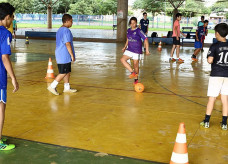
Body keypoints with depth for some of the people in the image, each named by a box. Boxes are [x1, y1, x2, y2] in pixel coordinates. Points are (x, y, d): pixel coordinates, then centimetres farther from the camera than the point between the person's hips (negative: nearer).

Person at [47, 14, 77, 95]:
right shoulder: (66, 30, -17)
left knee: (67, 71, 15)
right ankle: (52, 86, 0)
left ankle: (67, 87, 22)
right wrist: (72, 55, -16)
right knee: (63, 73, -4)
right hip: (65, 56, -10)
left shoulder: (59, 30, 15)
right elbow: (68, 44, -21)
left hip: (60, 55, 10)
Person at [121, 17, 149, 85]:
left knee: (135, 65, 4)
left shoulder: (139, 31, -13)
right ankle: (132, 72, -6)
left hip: (137, 50, -5)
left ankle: (136, 78, 22)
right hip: (129, 49, 5)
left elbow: (146, 39, -14)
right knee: (122, 59, -13)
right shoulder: (129, 30, 5)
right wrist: (125, 47, 17)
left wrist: (147, 50, -17)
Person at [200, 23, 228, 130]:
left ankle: (206, 121, 12)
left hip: (216, 75, -4)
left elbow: (210, 60, -20)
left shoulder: (214, 46, -11)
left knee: (212, 98, 4)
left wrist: (214, 60, 2)